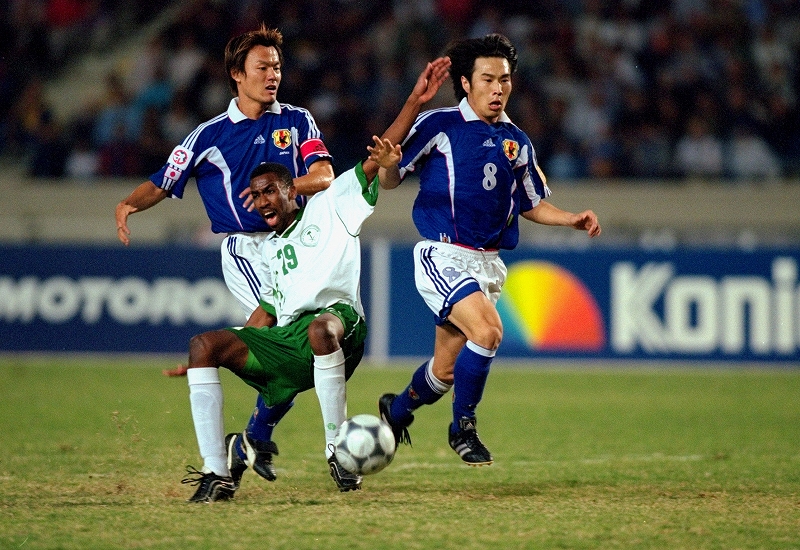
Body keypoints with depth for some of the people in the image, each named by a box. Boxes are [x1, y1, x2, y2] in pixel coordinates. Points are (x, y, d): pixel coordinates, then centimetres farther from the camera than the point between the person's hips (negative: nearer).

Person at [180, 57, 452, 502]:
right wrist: (220, 358, 19)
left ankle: (337, 449, -34)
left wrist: (415, 102, -6)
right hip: (284, 341, 6)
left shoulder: (330, 206, 14)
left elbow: (378, 159, 5)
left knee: (321, 327, -43)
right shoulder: (270, 249, 31)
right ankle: (218, 473, -23)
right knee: (203, 345, -14)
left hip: (337, 320, -6)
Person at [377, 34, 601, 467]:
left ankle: (396, 411, 39)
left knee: (445, 369, 9)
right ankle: (463, 427, -8)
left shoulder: (516, 142, 11)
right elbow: (390, 179, -6)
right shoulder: (439, 126, -5)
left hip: (487, 264, 6)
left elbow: (531, 205, 20)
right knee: (487, 330, -27)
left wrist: (573, 219, 3)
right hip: (442, 256, -6)